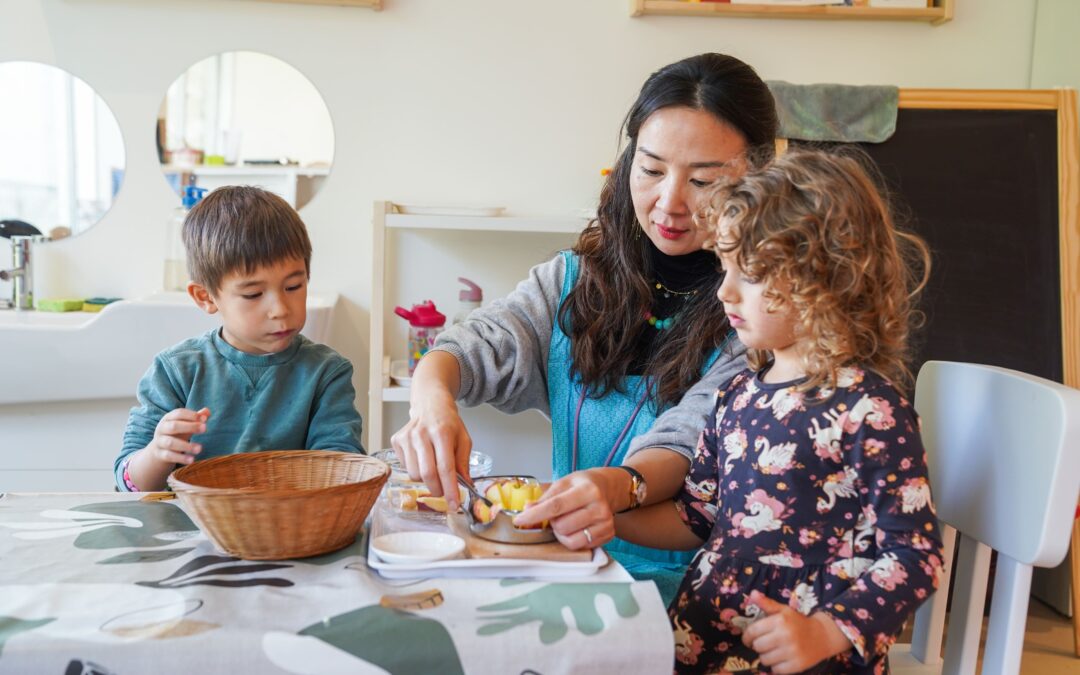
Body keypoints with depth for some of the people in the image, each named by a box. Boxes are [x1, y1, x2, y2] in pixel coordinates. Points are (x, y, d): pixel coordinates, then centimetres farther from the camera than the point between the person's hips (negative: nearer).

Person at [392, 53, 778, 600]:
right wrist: (432, 398, -28)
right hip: (568, 557, 4)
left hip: (679, 580, -4)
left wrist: (619, 486, -40)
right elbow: (482, 346, -5)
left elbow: (683, 446, -17)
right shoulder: (577, 279, 8)